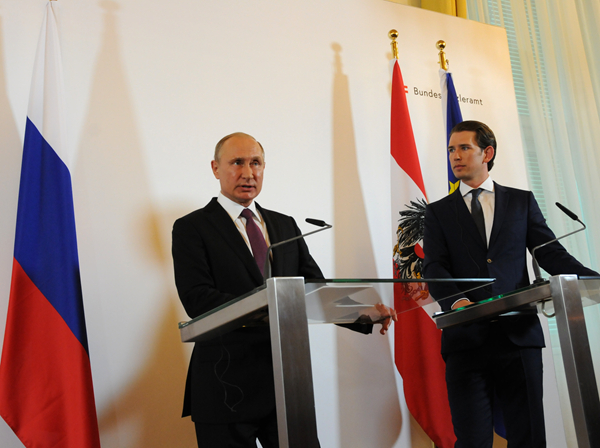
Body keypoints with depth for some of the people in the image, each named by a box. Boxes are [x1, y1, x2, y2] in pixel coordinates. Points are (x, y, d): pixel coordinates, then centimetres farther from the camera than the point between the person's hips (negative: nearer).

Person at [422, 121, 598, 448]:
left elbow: (551, 254, 8)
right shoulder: (438, 213, 14)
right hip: (467, 337, 0)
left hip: (519, 334, 1)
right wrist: (456, 299, -21)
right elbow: (434, 268, 1)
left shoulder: (522, 201, 16)